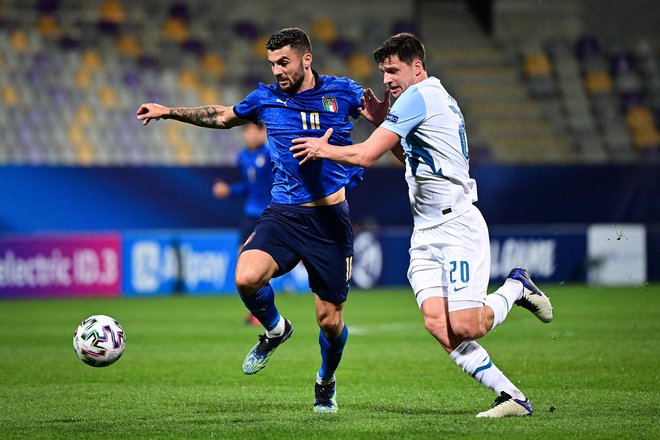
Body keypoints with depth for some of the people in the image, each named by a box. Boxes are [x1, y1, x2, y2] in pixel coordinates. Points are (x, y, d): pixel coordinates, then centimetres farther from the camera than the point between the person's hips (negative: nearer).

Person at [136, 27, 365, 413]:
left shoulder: (342, 92, 1)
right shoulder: (266, 98, 7)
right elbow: (223, 117, 25)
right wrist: (169, 112, 24)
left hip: (330, 219, -2)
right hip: (283, 214, 2)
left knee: (330, 320, 0)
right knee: (247, 278, -26)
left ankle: (326, 382, 32)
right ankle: (275, 330, 7)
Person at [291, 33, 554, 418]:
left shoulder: (418, 96, -11)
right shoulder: (439, 98, 19)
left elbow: (366, 155, -14)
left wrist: (324, 149, 4)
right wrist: (384, 121, 21)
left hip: (457, 226, -10)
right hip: (426, 233, 10)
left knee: (464, 327, -15)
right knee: (437, 323, -8)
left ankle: (517, 287, 14)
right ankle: (512, 398, -8)